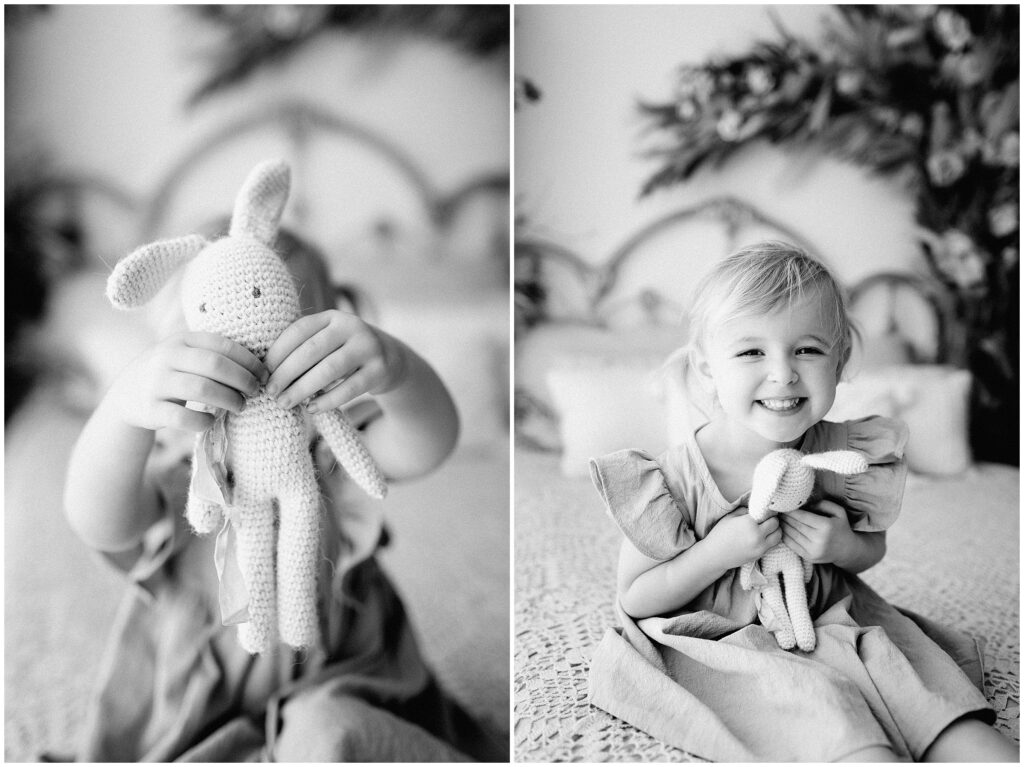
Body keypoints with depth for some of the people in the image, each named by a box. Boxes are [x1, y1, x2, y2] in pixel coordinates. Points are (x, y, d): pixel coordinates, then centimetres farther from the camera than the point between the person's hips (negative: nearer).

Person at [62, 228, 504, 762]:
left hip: (337, 706, 1)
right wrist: (127, 403, -58)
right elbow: (100, 522, -37)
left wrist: (391, 369, -57)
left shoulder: (331, 451, -13)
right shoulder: (169, 483, -14)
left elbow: (424, 448, -33)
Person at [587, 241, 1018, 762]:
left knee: (942, 698, -10)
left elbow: (874, 548, 12)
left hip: (833, 622, 5)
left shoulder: (842, 454, -6)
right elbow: (635, 600, -11)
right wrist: (719, 551, -26)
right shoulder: (675, 480, -18)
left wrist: (844, 547, -14)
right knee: (828, 712, -28)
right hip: (727, 648, -4)